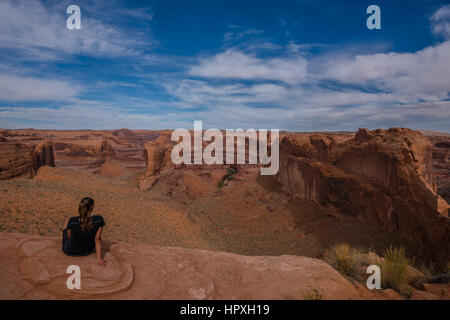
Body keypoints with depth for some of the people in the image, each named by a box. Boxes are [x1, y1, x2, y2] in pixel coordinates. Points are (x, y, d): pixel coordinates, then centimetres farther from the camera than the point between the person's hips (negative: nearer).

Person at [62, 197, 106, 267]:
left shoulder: (72, 221, -30)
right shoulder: (99, 220, -29)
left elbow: (69, 237, -11)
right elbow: (97, 239, -20)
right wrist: (99, 257, -11)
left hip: (70, 252, -1)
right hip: (88, 251, 1)